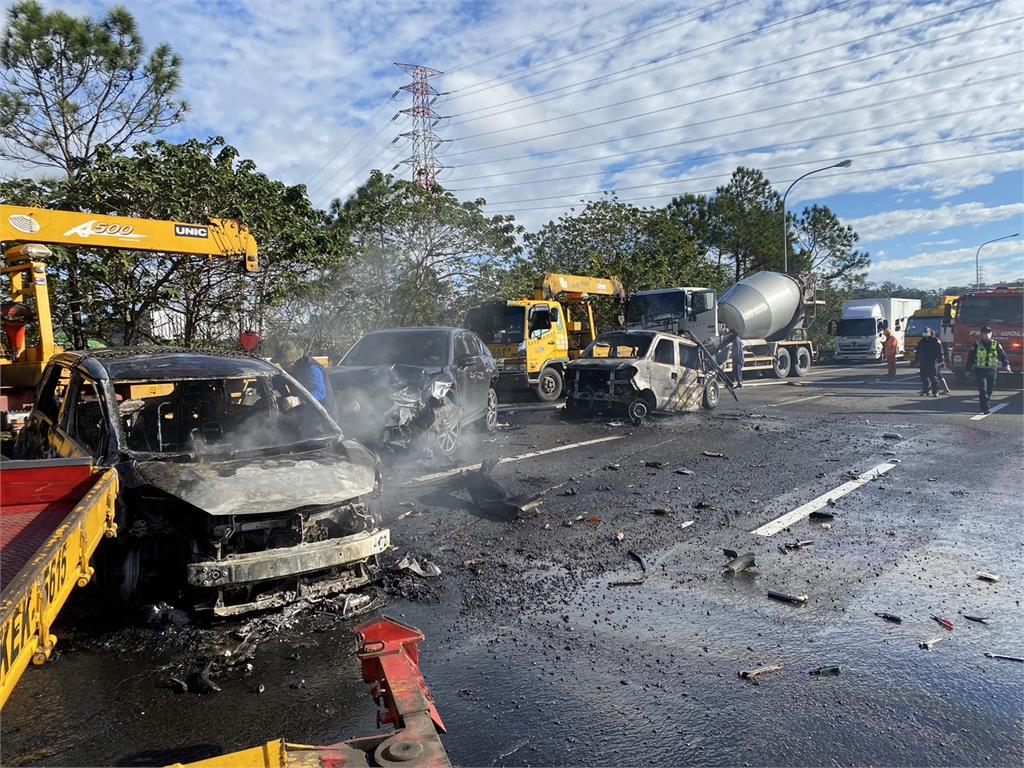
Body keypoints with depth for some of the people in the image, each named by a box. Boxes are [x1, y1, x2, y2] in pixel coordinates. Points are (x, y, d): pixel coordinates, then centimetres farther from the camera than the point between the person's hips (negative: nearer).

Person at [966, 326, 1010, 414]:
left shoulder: (996, 345, 5)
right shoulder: (977, 345, 0)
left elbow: (1002, 355, 1)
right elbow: (971, 357, 4)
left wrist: (1006, 364, -15)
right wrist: (968, 369, 4)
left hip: (992, 370, 2)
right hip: (980, 370, -2)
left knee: (990, 389, 9)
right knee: (983, 390, -10)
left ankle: (984, 406, 25)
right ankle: (985, 408, -11)